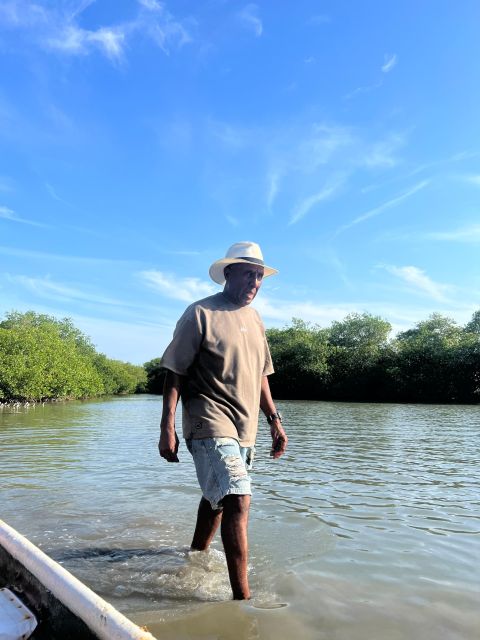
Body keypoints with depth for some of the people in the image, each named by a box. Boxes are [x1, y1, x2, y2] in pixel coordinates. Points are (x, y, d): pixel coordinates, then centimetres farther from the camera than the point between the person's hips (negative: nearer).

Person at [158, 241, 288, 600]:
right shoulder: (201, 314, -9)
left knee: (217, 497, 20)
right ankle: (242, 596, -7)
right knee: (238, 500, -17)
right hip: (210, 424, -7)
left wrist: (274, 420, 15)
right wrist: (167, 428, -16)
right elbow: (174, 374, -10)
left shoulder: (254, 319, 12)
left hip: (245, 428, 8)